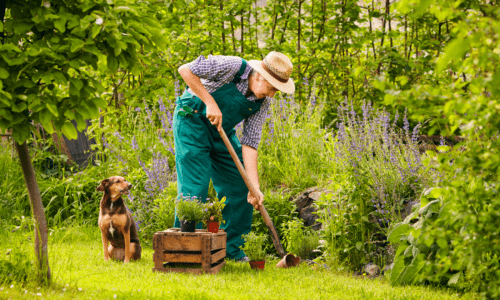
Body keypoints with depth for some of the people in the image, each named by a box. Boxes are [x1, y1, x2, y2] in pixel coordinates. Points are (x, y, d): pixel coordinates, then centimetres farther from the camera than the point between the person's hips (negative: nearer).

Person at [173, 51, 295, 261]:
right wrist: (210, 102, -29)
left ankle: (231, 249, 13)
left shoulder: (262, 102, -8)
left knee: (240, 188, 2)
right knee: (195, 187, -15)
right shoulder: (232, 67, -26)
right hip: (192, 119, -7)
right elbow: (185, 70, -24)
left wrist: (254, 186, -16)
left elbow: (250, 143, -8)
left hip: (221, 131, 7)